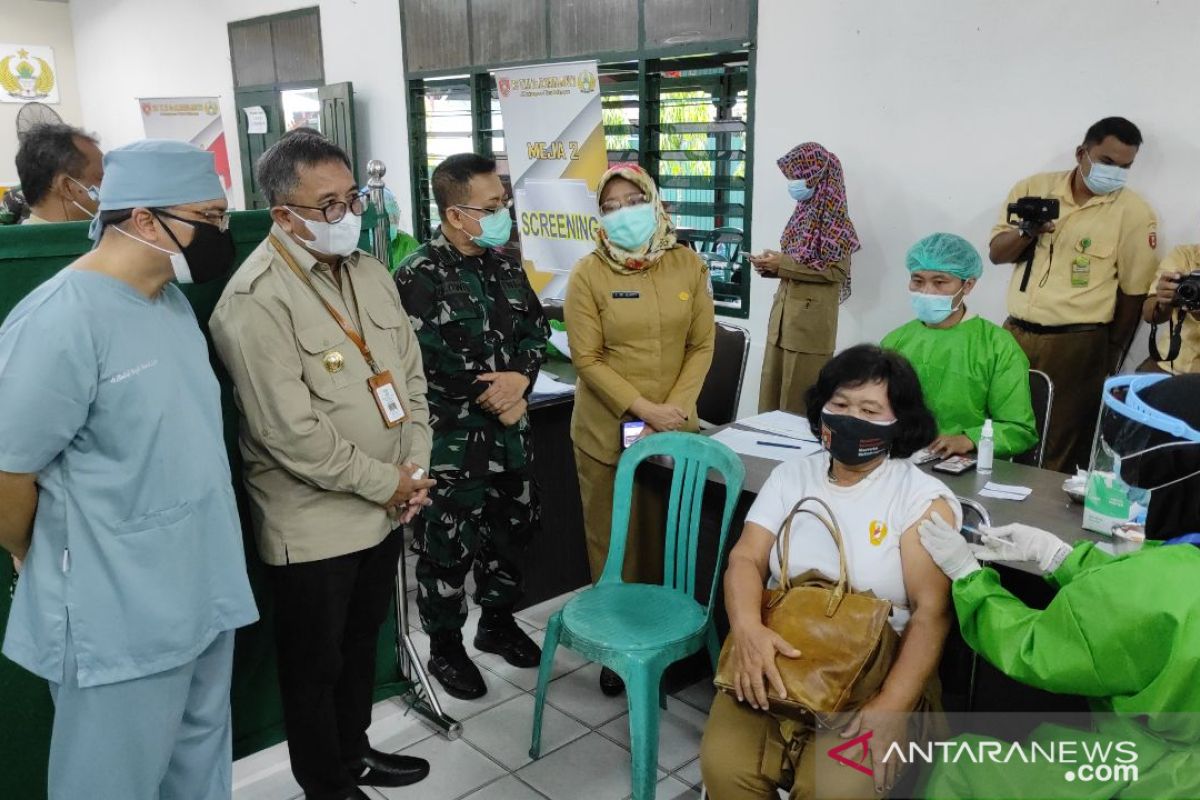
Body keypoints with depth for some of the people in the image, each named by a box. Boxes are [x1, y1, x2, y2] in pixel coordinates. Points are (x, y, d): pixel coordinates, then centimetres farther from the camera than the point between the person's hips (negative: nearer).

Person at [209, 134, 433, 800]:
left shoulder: (370, 273, 5)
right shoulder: (255, 300, -20)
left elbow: (411, 374, 9)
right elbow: (290, 431, -23)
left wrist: (414, 468, -2)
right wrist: (386, 482, -15)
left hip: (385, 511, 7)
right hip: (315, 525, -7)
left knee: (361, 645, 24)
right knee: (316, 665, 13)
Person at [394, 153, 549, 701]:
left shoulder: (505, 266, 8)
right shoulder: (419, 277, -15)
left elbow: (537, 329, 9)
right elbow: (425, 365, -20)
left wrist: (519, 378, -12)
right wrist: (494, 401, -15)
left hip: (511, 435, 7)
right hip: (451, 443, -7)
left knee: (511, 531, 19)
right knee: (448, 549, 6)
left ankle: (497, 623, 41)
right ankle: (445, 647, 26)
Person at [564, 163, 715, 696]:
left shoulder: (688, 266, 2)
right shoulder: (589, 274, -7)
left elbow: (701, 346, 3)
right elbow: (587, 359, -10)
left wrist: (676, 408, -10)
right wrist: (646, 410, -16)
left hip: (676, 428, 3)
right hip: (608, 431, -2)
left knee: (669, 538, 11)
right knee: (613, 541, 6)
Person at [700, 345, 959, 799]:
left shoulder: (923, 498, -4)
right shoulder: (790, 477, 6)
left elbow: (931, 612, -11)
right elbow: (746, 559, -2)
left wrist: (893, 705, -23)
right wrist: (748, 629, -24)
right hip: (776, 659, 3)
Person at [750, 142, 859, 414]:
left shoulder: (833, 216, -10)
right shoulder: (804, 212, 12)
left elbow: (837, 270, -16)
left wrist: (782, 264, -17)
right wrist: (772, 265, -1)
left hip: (811, 320, -8)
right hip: (784, 313, 8)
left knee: (799, 400, -2)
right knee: (772, 394, 11)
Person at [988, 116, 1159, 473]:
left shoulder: (1134, 212, -4)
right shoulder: (1034, 187, 5)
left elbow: (1133, 293, -1)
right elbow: (997, 253, 6)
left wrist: (1111, 358, 2)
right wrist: (1027, 233, -15)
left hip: (1076, 345, -3)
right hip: (1015, 333, 3)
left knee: (1059, 452, 4)